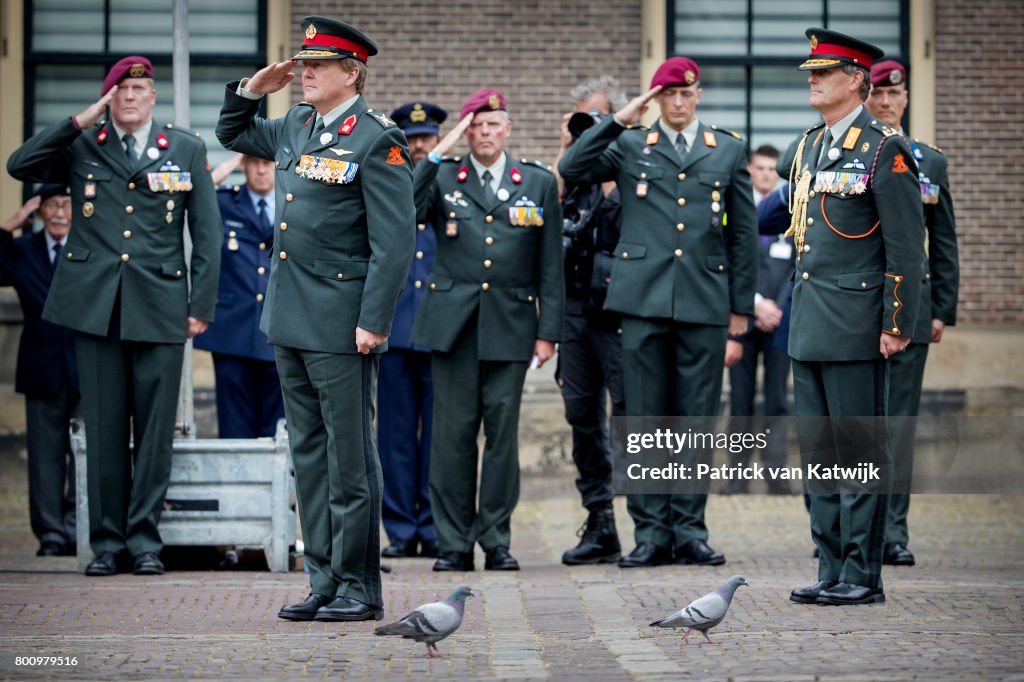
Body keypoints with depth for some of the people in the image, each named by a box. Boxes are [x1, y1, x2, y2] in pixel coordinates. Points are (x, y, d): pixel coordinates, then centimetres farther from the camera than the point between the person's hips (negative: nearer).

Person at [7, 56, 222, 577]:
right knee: (104, 428, 2)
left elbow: (206, 232, 8)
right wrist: (79, 122, -6)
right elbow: (20, 165, -4)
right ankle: (107, 540, 9)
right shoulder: (81, 147, 10)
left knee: (154, 428, 1)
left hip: (159, 305, 0)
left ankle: (144, 538, 8)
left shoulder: (186, 149, 9)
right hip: (96, 304, 0)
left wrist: (202, 305, 1)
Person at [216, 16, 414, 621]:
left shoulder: (376, 139, -11)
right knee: (310, 453, 11)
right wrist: (252, 90, 12)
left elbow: (395, 241, -15)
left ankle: (360, 588, 4)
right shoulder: (296, 126, 12)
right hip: (290, 320, 8)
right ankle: (326, 583, 17)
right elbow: (233, 134, 31)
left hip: (342, 324, -8)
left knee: (349, 456, -2)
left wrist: (374, 321, -19)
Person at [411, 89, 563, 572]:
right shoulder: (442, 178, 7)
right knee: (453, 432, -1)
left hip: (510, 323, 0)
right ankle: (454, 542, 5)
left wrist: (548, 330, 2)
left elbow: (550, 266, 8)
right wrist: (436, 156, -12)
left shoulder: (539, 183, 9)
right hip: (453, 323, 0)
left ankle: (496, 538, 9)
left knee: (502, 430, 1)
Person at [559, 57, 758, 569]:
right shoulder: (629, 146, 10)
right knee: (645, 420, 0)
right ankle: (651, 533, 5)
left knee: (696, 421, 3)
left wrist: (741, 305, 9)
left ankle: (689, 531, 10)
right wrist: (618, 121, -7)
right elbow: (572, 169, -4)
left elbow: (743, 232, 13)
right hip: (643, 300, -1)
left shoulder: (728, 150, 13)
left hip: (704, 302, 1)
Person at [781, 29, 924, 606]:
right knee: (819, 452, 10)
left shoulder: (885, 151, -9)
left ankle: (863, 576, 2)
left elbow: (906, 247, -12)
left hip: (856, 327, -8)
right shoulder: (807, 149, 15)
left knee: (860, 452, -3)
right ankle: (833, 572, 16)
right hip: (810, 329, 8)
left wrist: (897, 325, -15)